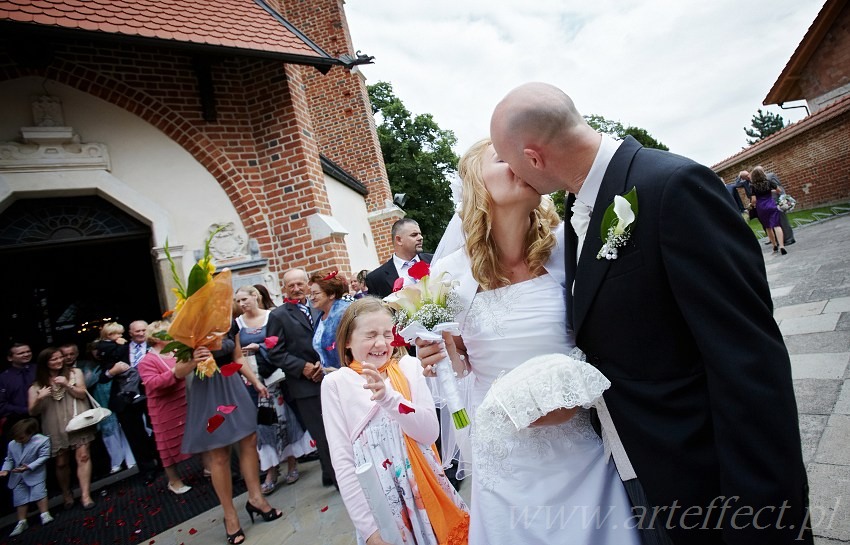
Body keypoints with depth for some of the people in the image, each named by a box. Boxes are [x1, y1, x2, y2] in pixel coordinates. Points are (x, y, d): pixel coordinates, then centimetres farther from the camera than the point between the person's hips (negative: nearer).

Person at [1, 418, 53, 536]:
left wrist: (29, 467, -23)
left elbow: (43, 457, -15)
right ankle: (22, 522, 16)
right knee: (20, 497, 6)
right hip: (17, 477, 5)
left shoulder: (42, 441, -14)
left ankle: (44, 514, -3)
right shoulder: (12, 445, 2)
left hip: (35, 474, -4)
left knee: (39, 491, -13)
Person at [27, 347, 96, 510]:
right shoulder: (37, 385, 6)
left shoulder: (74, 373, 6)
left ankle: (85, 495, -9)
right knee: (61, 463, 9)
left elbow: (82, 394, 0)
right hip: (56, 428, 2)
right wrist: (39, 398, -15)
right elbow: (32, 412, 5)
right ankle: (67, 495, 28)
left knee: (82, 456, -11)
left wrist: (67, 385, -14)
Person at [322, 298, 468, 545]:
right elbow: (342, 460, -6)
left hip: (423, 485, 2)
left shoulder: (408, 366, -3)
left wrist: (389, 397, -24)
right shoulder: (335, 384, -6)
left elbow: (430, 432, -10)